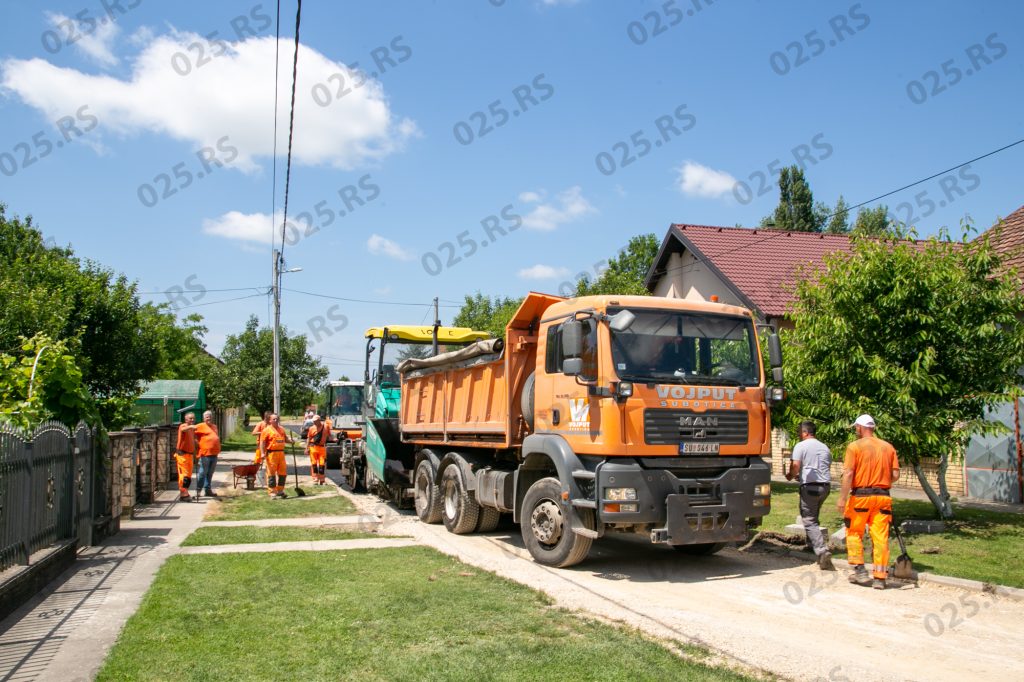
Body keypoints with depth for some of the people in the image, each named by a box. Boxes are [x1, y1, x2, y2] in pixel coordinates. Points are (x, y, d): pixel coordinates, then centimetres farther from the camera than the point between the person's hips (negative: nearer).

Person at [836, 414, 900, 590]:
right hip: (883, 496, 4)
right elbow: (895, 475, 5)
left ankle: (860, 570, 9)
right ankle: (879, 577, 6)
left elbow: (848, 474, -12)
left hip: (861, 495, -3)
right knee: (880, 537, 5)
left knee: (854, 533, 12)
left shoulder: (855, 446, -6)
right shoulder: (888, 447, 7)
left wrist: (842, 498, -11)